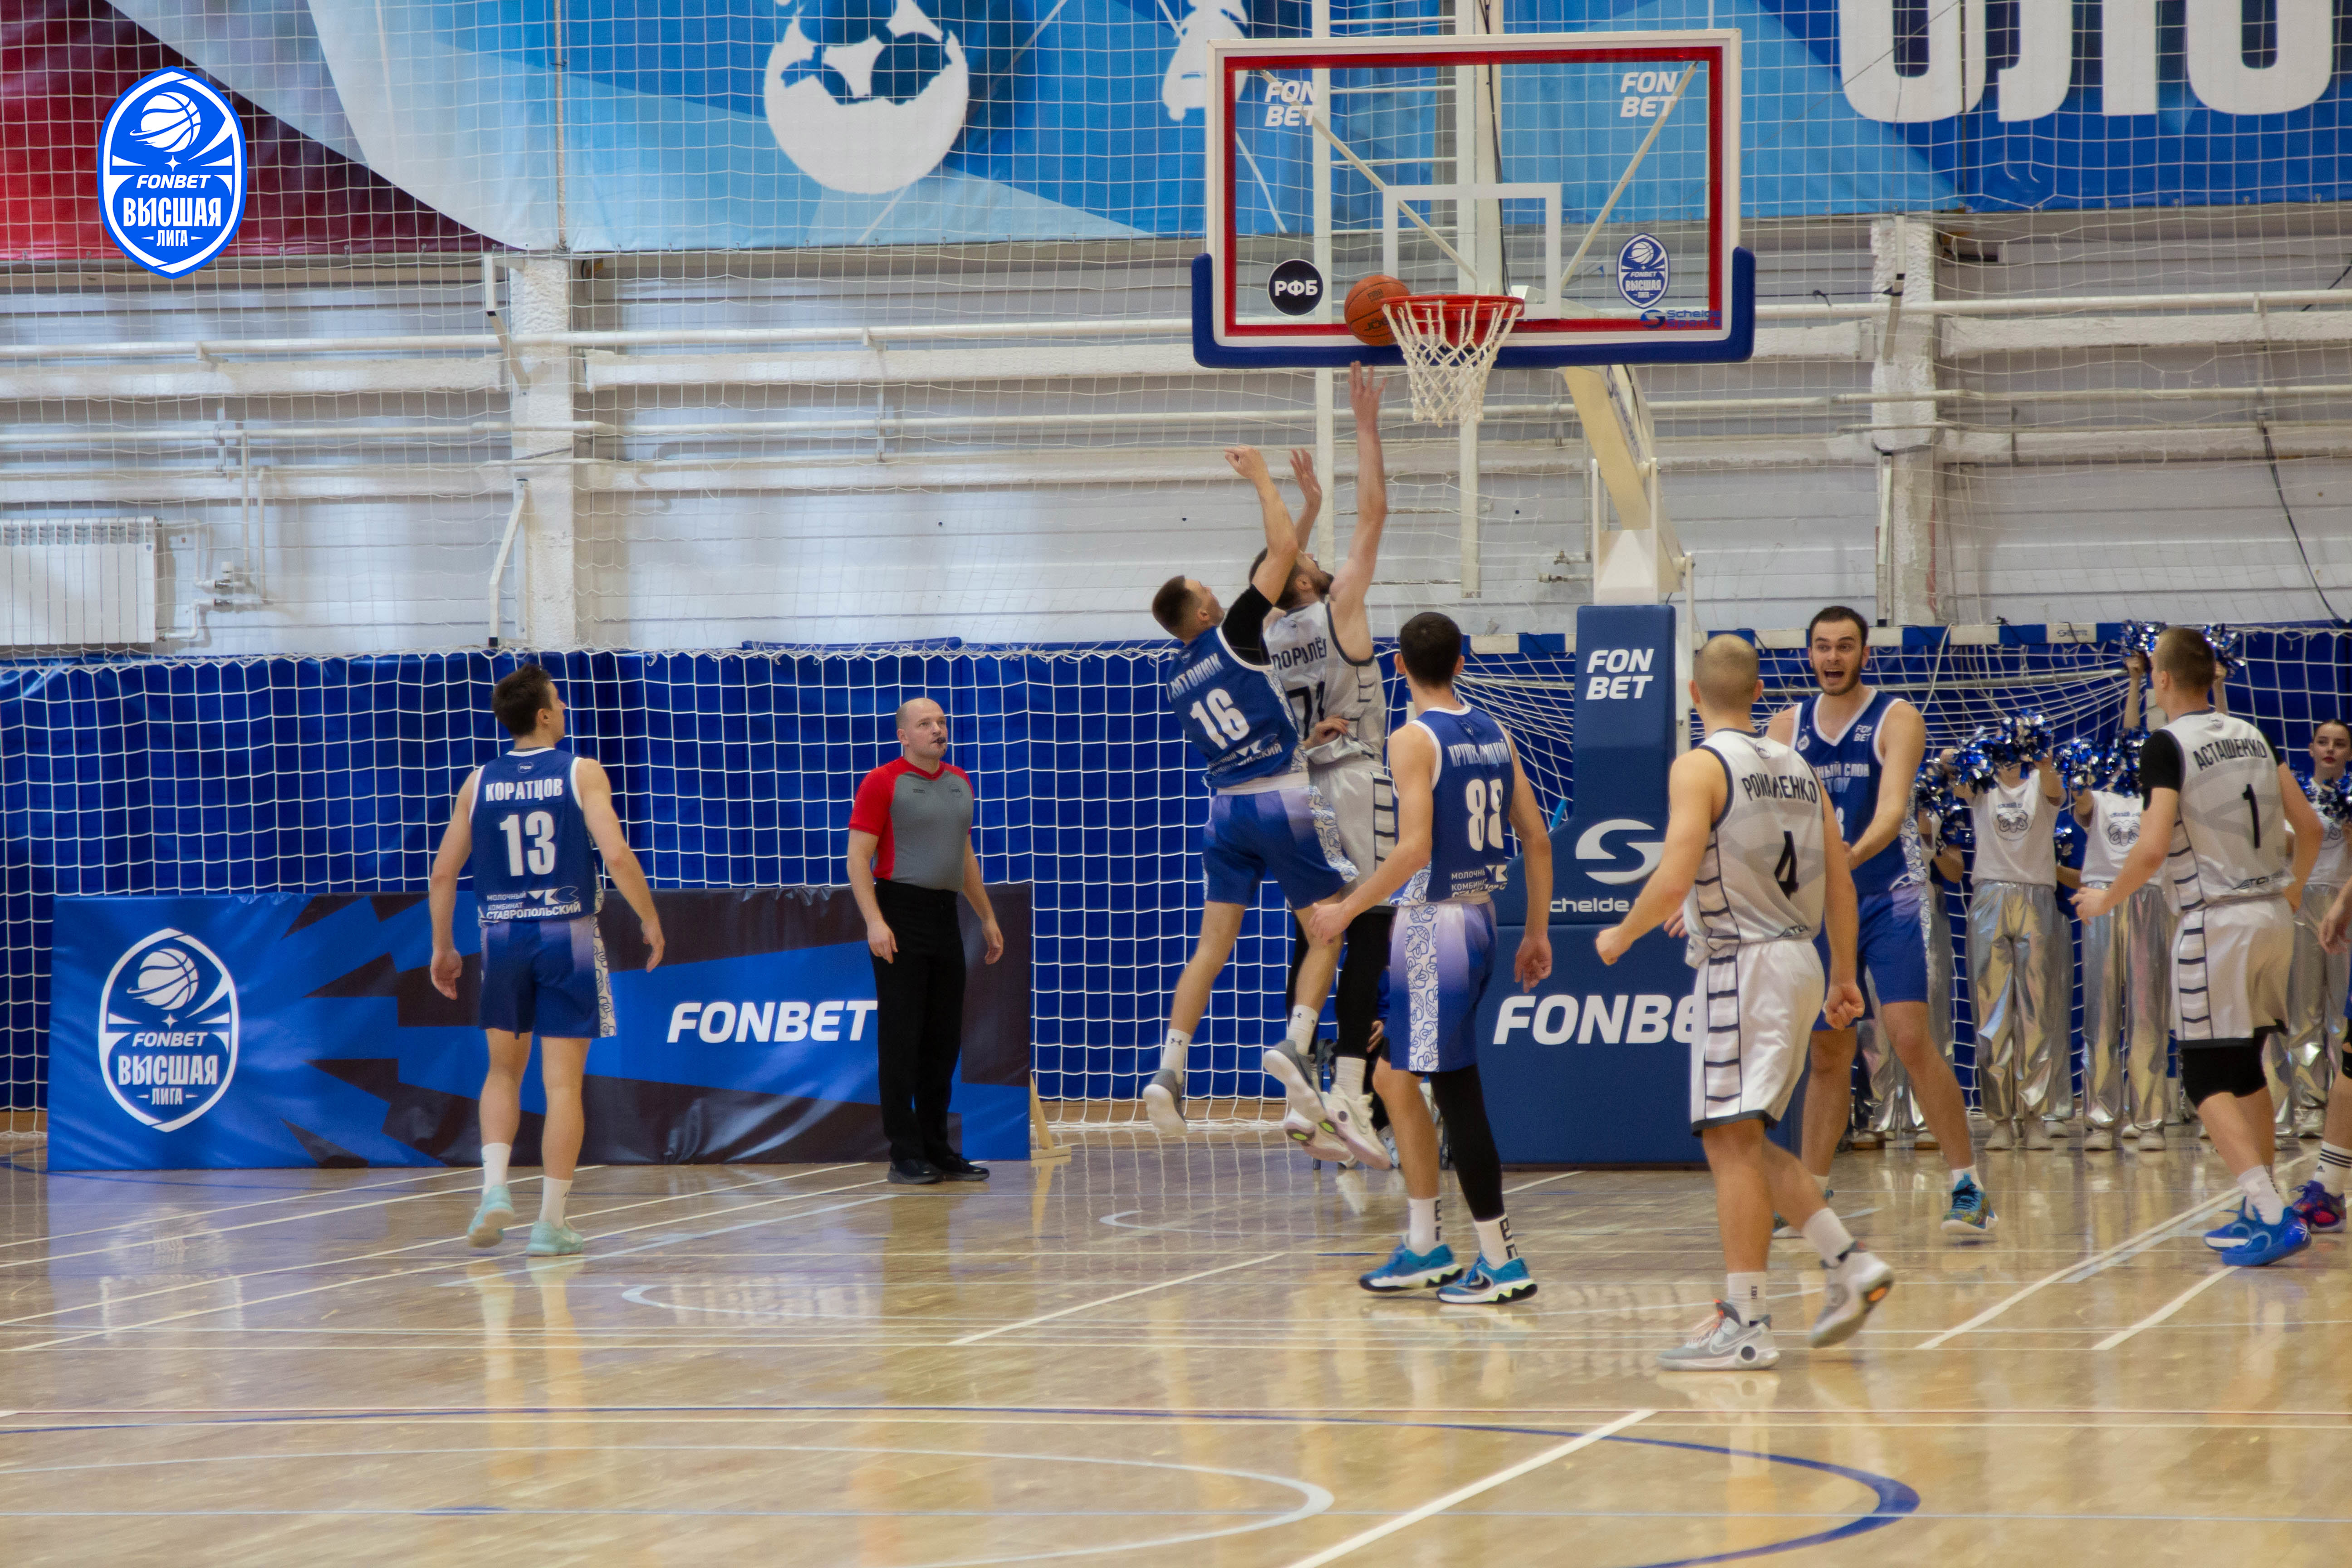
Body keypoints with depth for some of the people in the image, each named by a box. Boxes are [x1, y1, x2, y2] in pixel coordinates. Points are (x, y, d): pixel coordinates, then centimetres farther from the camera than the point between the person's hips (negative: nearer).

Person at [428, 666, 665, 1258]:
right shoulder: (582, 773, -4)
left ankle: (495, 1187, 0)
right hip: (567, 933, -3)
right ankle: (550, 1223, 1)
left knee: (503, 1071, 19)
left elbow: (443, 873, 5)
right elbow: (617, 855, -15)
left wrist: (442, 946, 16)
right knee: (562, 1082, 2)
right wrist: (650, 920, -2)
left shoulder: (479, 783, 5)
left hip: (502, 936, 3)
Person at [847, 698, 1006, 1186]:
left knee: (944, 1040, 8)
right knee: (901, 1038, -5)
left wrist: (988, 917, 24)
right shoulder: (882, 783, -6)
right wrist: (874, 921, -21)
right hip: (900, 916, -7)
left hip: (945, 917, 7)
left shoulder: (959, 783, 15)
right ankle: (905, 1155, -3)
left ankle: (937, 1149, 16)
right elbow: (858, 858, -10)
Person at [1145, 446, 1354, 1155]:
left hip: (1226, 806, 6)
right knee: (1327, 931, 4)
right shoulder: (1232, 637, -8)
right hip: (1284, 802, -6)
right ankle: (1294, 1046, -14)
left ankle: (1169, 1071, -5)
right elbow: (1283, 548, -9)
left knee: (1212, 947, 5)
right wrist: (1262, 479, 1)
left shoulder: (1180, 681, 11)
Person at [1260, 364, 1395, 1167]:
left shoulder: (1271, 631, 8)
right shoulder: (1338, 610, -7)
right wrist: (1366, 426, 0)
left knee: (1312, 939, 8)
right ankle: (1349, 1092, -19)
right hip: (1357, 782, -6)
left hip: (1301, 789, 6)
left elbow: (1282, 570, 30)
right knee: (1369, 938, -9)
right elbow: (1374, 513, -5)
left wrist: (1308, 504, 36)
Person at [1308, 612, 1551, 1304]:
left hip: (1433, 926, -9)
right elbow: (1537, 839, 11)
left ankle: (1503, 1263, -3)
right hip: (1478, 916, 9)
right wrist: (1537, 933, 18)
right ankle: (1424, 1247, 22)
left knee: (1457, 1094, -4)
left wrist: (1348, 910, -14)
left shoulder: (1414, 740, -13)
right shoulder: (1493, 734, 10)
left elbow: (1415, 849, -23)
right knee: (1394, 1077, 19)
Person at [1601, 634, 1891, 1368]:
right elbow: (1840, 881, 14)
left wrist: (1621, 935, -2)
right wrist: (1844, 975, 23)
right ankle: (1849, 1263, 13)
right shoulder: (1797, 768, 13)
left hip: (1742, 963, -8)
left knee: (1732, 1142, -6)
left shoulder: (1701, 765, -9)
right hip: (1798, 957, 8)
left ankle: (1744, 1326, -8)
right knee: (1745, 1141, 18)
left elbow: (1675, 880, -18)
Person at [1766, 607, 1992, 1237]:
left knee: (1911, 1039, -16)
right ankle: (1811, 1193, 21)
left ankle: (1968, 1186, -13)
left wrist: (1851, 856, -38)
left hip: (1887, 901, -4)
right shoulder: (1788, 726, 8)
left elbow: (1892, 809, -20)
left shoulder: (1896, 720, -7)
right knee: (1828, 1054, 11)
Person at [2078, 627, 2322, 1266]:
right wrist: (2292, 891, 30)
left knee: (2208, 1080, -4)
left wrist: (2106, 900, -2)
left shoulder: (2168, 745, -10)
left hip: (2216, 921, -7)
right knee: (2246, 1069, 19)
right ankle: (2258, 1212, 21)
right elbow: (2308, 827, 13)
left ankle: (2271, 1214, -19)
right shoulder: (2252, 736, 10)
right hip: (2273, 915, 7)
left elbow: (2152, 850, -19)